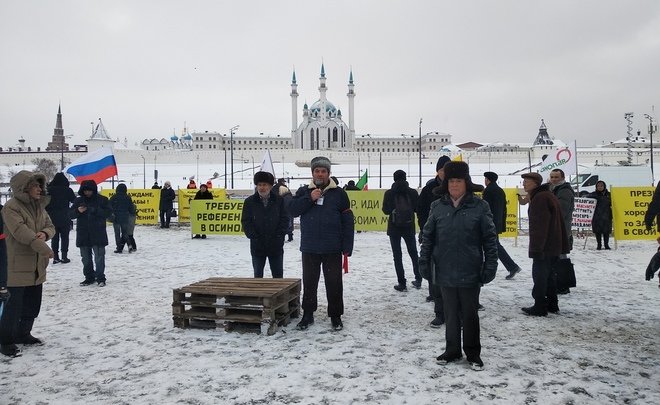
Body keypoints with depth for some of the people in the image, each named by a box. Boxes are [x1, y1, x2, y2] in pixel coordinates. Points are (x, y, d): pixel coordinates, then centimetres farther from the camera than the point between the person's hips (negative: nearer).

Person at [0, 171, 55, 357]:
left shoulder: (39, 206, 11)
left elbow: (50, 226, 10)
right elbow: (21, 231, -24)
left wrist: (44, 234, -15)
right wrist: (44, 249, -26)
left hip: (37, 265, 8)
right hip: (19, 266, -8)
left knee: (33, 304, 17)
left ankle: (23, 334, 33)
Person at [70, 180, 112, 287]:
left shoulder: (102, 200, 0)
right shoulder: (78, 201, 10)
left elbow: (109, 213, -7)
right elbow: (70, 214, 8)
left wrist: (96, 210, -20)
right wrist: (78, 211, -12)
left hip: (98, 234, -4)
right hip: (83, 235, 4)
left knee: (99, 257, -2)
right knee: (86, 258, 11)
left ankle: (100, 278, 6)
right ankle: (89, 277, 21)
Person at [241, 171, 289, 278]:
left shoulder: (279, 200, 1)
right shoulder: (249, 201, 2)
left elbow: (285, 219, 0)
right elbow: (246, 222, 0)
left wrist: (279, 236, -10)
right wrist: (253, 237, -11)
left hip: (276, 246, 0)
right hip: (257, 246, 1)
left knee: (278, 276, 8)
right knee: (258, 276, 9)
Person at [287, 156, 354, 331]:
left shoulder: (339, 193, 0)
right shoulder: (304, 191, 7)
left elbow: (348, 221, -2)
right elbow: (292, 209, -6)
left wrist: (347, 246, -8)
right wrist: (309, 198, -16)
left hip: (332, 249, -2)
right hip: (309, 248, 2)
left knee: (334, 283, 5)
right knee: (309, 282, 12)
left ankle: (335, 316, 20)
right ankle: (307, 314, 25)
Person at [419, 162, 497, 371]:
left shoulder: (479, 206, -5)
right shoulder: (438, 207, 2)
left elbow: (490, 238, -3)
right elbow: (427, 236, 7)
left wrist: (490, 265, -6)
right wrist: (424, 261, 3)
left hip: (470, 273, -2)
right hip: (445, 272, 3)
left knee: (470, 314, 9)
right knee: (450, 313, 14)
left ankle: (473, 353, 24)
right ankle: (452, 350, 29)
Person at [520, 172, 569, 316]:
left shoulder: (540, 198, -18)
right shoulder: (548, 195, 16)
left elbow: (540, 225, -24)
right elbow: (560, 222, 19)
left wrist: (536, 248, -25)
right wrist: (564, 245, 22)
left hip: (544, 247, -10)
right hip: (554, 246, 10)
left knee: (540, 275, -3)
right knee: (549, 274, 17)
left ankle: (540, 307, 1)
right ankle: (552, 304, 25)